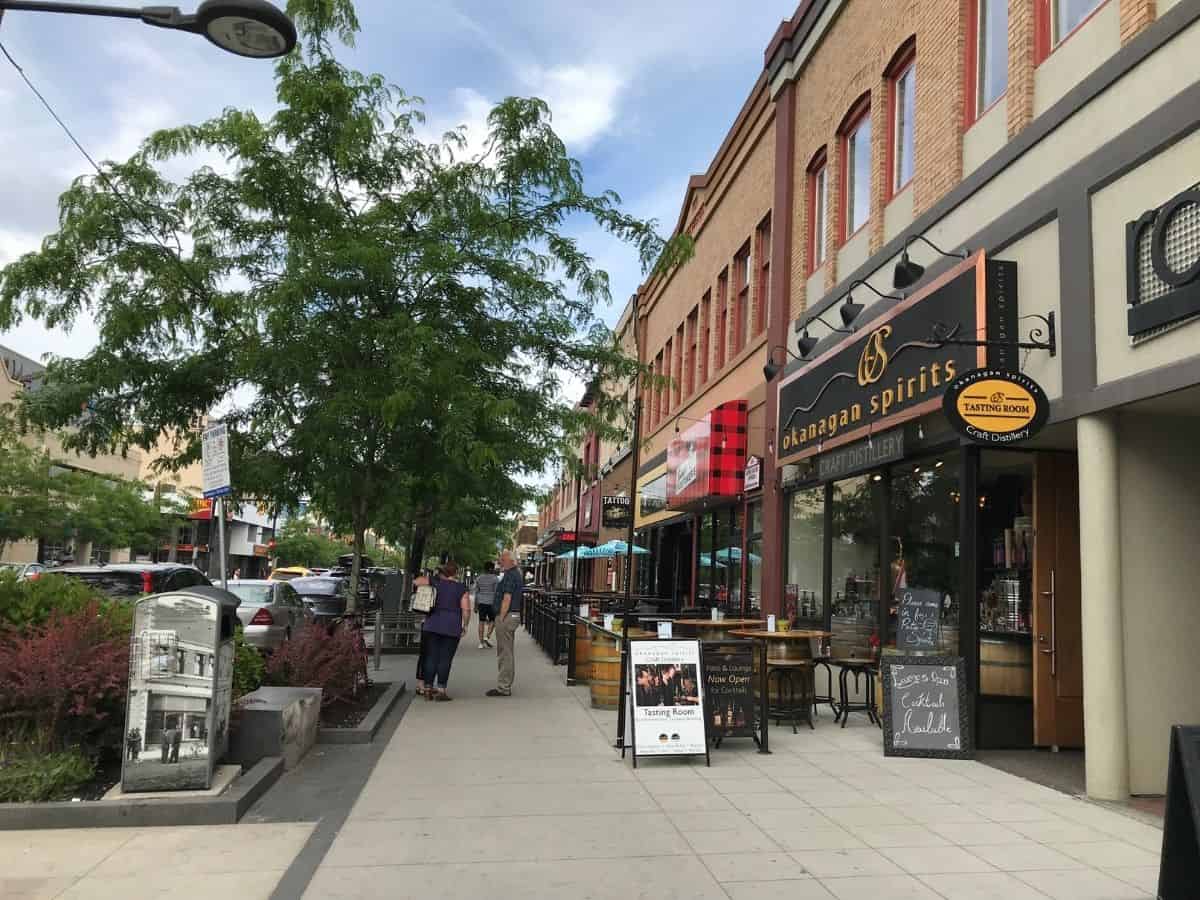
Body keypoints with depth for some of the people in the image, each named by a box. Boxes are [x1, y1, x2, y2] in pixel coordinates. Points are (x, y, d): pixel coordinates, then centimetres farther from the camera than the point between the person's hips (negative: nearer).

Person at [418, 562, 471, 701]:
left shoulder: (435, 583, 4)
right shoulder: (461, 588, -1)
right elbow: (466, 610, -5)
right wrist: (465, 626, 6)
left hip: (432, 625, 2)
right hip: (452, 627, -2)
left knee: (431, 657, 8)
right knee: (445, 659, 0)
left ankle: (428, 689, 10)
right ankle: (441, 691, -1)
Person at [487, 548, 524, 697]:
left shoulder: (510, 575, -15)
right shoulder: (516, 574, 16)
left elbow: (507, 599, -21)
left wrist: (501, 619, -20)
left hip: (506, 616, -10)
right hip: (514, 615, 10)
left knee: (505, 653, -6)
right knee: (508, 653, 15)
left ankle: (503, 687, -2)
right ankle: (505, 685, 22)